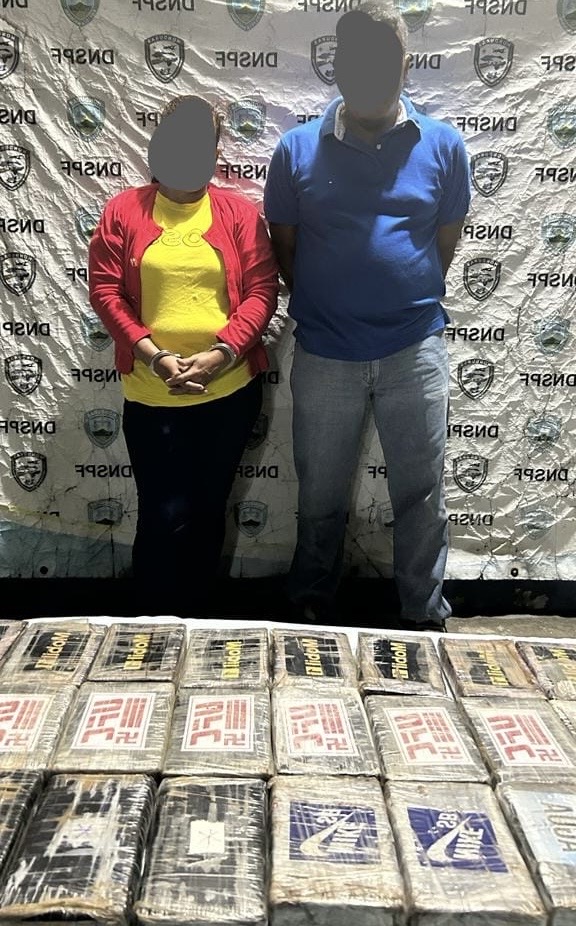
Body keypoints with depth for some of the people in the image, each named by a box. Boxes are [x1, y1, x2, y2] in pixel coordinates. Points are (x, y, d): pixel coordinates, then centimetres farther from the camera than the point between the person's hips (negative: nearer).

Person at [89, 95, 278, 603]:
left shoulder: (240, 213, 4)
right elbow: (105, 289, -2)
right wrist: (153, 355, -14)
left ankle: (198, 611, 33)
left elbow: (262, 290, -2)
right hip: (151, 393, -1)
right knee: (165, 514, 0)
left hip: (230, 390, 1)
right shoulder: (124, 210, 3)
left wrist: (220, 354, -16)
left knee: (209, 508, 13)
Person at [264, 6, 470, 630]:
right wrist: (320, 305, 5)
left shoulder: (442, 145, 0)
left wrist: (409, 302, 7)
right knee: (320, 496, 14)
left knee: (421, 495, 9)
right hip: (324, 355, 0)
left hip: (415, 350, 0)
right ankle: (309, 612, 35)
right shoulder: (298, 150, -2)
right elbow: (283, 244, 6)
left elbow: (446, 240, 8)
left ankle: (424, 619, 28)